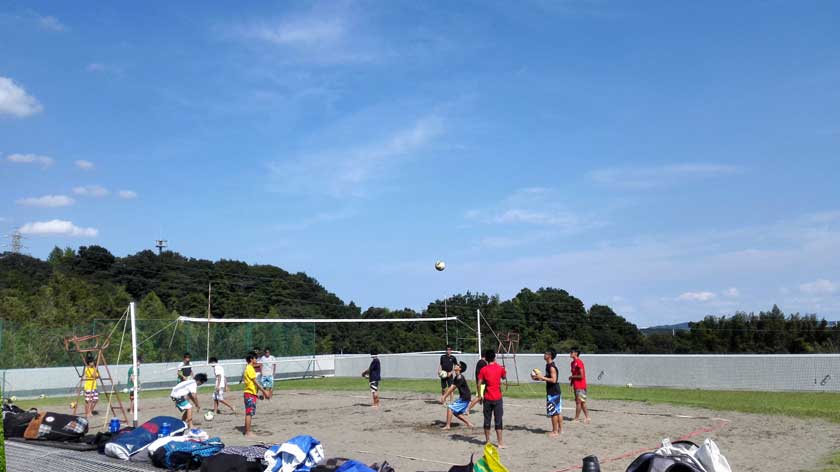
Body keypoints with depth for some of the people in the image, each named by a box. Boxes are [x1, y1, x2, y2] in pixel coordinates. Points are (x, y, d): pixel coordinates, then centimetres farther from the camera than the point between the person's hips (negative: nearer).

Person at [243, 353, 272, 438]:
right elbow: (255, 382, -18)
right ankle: (248, 433, -6)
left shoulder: (249, 368, 16)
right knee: (249, 414, -7)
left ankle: (248, 432, 17)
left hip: (251, 394, 10)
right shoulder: (250, 369, -14)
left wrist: (263, 391, 21)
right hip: (250, 394, -10)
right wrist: (264, 391, -17)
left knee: (249, 414, 12)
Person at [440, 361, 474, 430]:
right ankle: (469, 424, 20)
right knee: (456, 413, 15)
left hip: (464, 399, -10)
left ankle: (448, 426, -7)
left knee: (450, 408, -11)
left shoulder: (460, 378, -20)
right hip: (462, 398, 10)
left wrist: (444, 396, -17)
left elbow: (452, 388, -20)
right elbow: (451, 388, 11)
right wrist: (443, 395, 4)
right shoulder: (456, 377, 11)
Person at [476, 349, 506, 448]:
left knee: (487, 420, 11)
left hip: (487, 398, 1)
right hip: (498, 398, -1)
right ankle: (500, 443, -1)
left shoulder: (483, 370, -4)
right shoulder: (500, 368, -3)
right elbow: (504, 377, 17)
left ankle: (487, 441, 18)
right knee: (498, 420, 2)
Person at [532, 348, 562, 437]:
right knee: (558, 411, 14)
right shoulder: (548, 366, 12)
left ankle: (555, 431, 2)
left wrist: (542, 377, -23)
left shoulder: (551, 367, -19)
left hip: (553, 393, -10)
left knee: (553, 412, -4)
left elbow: (553, 380, -25)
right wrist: (538, 378, 12)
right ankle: (560, 429, 21)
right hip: (556, 392, 10)